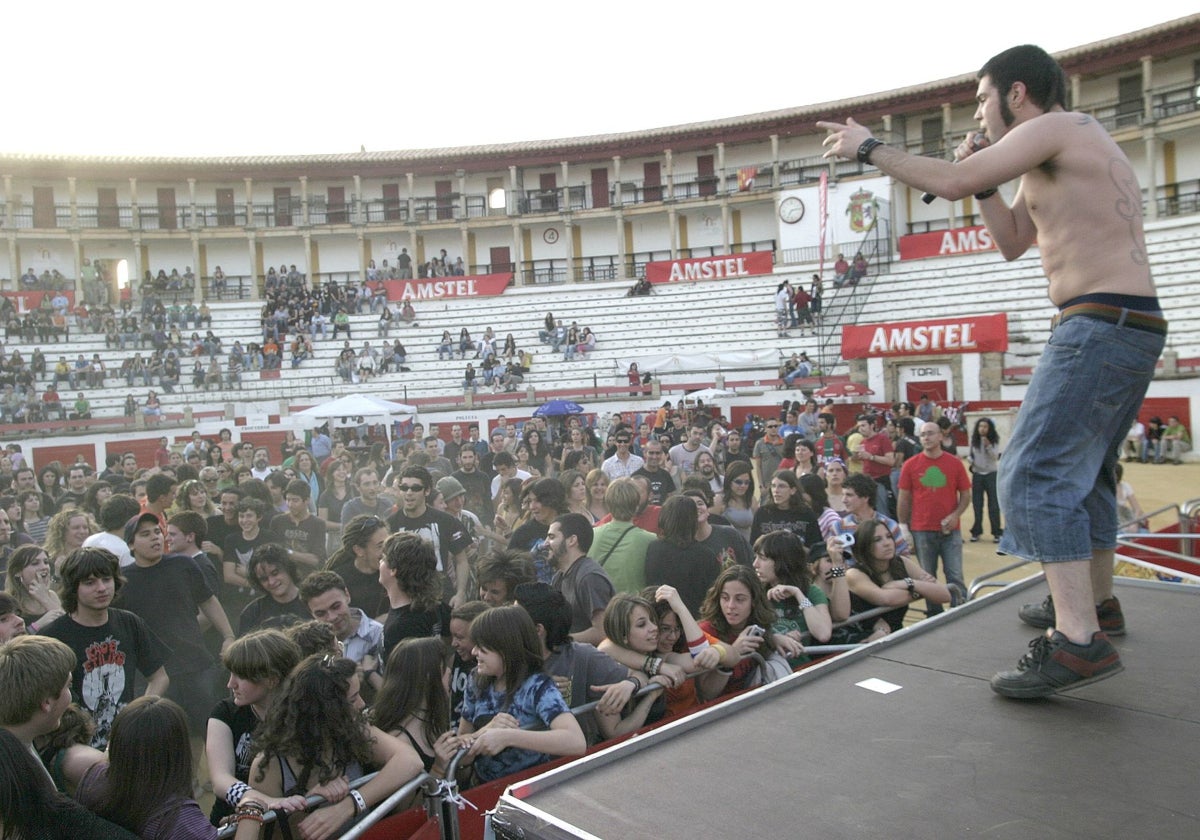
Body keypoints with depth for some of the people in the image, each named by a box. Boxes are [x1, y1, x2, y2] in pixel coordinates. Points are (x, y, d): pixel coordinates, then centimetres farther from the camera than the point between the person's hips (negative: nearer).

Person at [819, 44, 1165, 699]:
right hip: (1134, 327, 11)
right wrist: (987, 182, 17)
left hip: (1101, 322, -11)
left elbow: (952, 183, -14)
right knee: (1085, 468, 21)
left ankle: (1080, 641, -20)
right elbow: (1013, 243, 27)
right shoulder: (1061, 158, 24)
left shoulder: (1053, 127, -6)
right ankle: (1095, 601, 35)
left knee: (1035, 472, -16)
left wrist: (869, 147, -2)